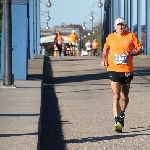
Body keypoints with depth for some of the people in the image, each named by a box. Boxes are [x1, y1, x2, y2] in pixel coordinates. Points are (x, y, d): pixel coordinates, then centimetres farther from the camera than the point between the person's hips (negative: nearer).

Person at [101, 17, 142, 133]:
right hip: (114, 70, 0)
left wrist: (130, 53, -16)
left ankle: (122, 114, 39)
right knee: (116, 96, -12)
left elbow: (140, 50, 2)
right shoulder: (110, 37, 5)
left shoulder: (132, 36, -1)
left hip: (127, 70, 1)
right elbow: (106, 49, 23)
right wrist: (104, 59, 7)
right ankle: (118, 122, -16)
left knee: (124, 97, 13)